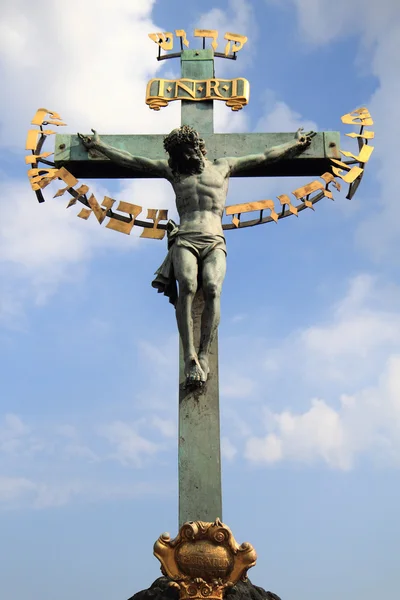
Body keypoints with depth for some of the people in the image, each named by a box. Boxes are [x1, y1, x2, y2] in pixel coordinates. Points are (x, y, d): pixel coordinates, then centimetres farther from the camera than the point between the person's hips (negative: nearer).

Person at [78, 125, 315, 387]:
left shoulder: (223, 166, 27)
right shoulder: (173, 170, 28)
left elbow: (266, 156, 34)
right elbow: (129, 160, 33)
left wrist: (296, 144, 36)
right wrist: (98, 145, 35)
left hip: (214, 242, 0)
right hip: (185, 240, 0)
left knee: (213, 287, -33)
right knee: (187, 285, -33)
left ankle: (204, 355, -35)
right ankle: (190, 359, -38)